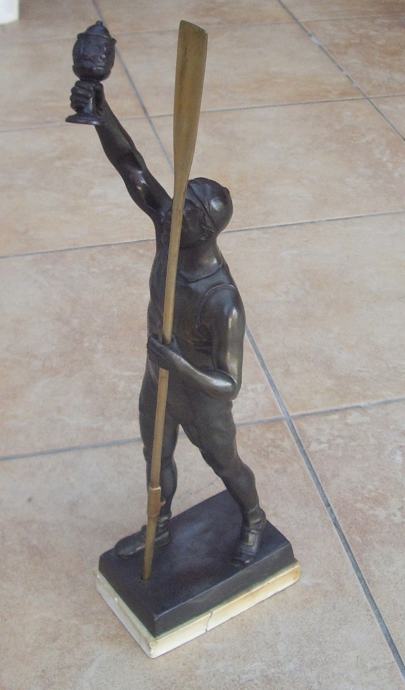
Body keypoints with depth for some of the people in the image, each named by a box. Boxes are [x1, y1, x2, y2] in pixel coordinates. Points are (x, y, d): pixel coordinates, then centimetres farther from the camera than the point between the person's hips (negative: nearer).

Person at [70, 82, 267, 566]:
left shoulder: (224, 304, -42)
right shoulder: (170, 228, -27)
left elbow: (229, 384, -33)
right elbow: (129, 163, -32)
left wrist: (180, 362, -48)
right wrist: (99, 109, -49)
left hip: (203, 403, -6)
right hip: (158, 383, 6)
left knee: (225, 466, 24)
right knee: (157, 458, 29)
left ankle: (253, 520, 58)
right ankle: (160, 528, 59)